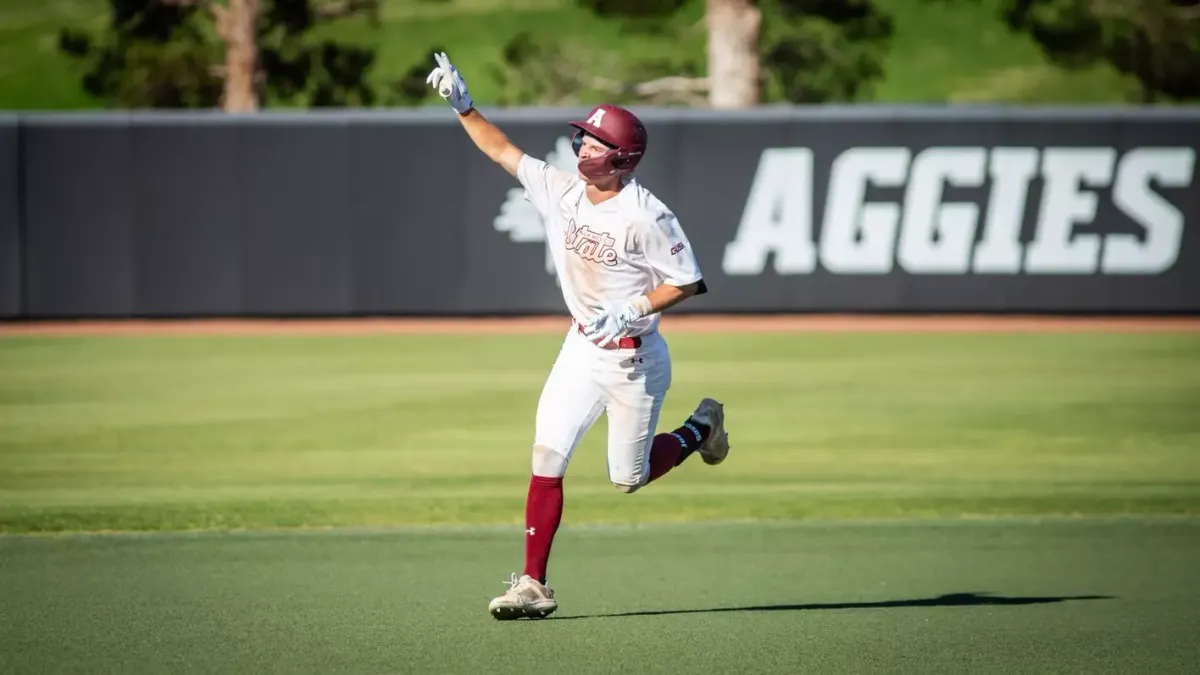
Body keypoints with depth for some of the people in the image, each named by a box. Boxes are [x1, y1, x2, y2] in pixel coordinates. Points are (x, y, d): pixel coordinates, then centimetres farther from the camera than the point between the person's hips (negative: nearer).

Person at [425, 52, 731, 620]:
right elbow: (503, 151, 2)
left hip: (633, 357, -5)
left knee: (628, 479, 8)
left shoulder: (645, 216, -21)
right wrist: (463, 106, -8)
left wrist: (632, 309, -26)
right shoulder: (560, 191, -3)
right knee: (547, 457, -8)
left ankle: (700, 429, 36)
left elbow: (687, 281, -16)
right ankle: (533, 585, -6)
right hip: (581, 347, 5)